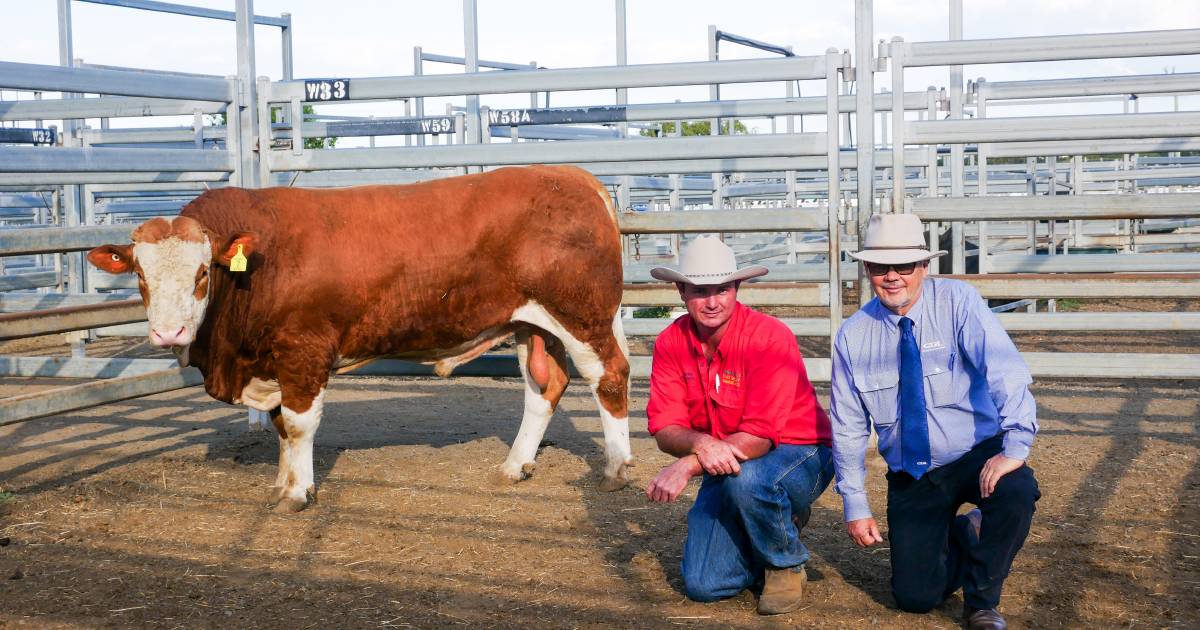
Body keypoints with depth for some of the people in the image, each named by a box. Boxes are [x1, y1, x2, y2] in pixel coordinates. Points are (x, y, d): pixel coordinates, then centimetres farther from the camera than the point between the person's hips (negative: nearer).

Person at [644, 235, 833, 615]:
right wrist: (700, 444, -36)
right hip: (722, 469, 5)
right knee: (703, 585, -6)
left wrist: (687, 466, -38)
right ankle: (782, 524, 22)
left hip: (797, 453, -5)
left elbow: (759, 436, -29)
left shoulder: (770, 338, -24)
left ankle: (787, 565, -8)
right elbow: (665, 430, -12)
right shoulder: (671, 344, -8)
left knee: (745, 478, -39)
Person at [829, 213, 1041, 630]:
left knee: (1016, 492, -35)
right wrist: (855, 506, 0)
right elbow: (848, 428, 2)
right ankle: (964, 534, 28)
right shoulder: (853, 336, -4)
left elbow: (1005, 370, -25)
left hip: (978, 455, -2)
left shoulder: (957, 302, -12)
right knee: (915, 597, -6)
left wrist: (1015, 446, -36)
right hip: (911, 477, 2)